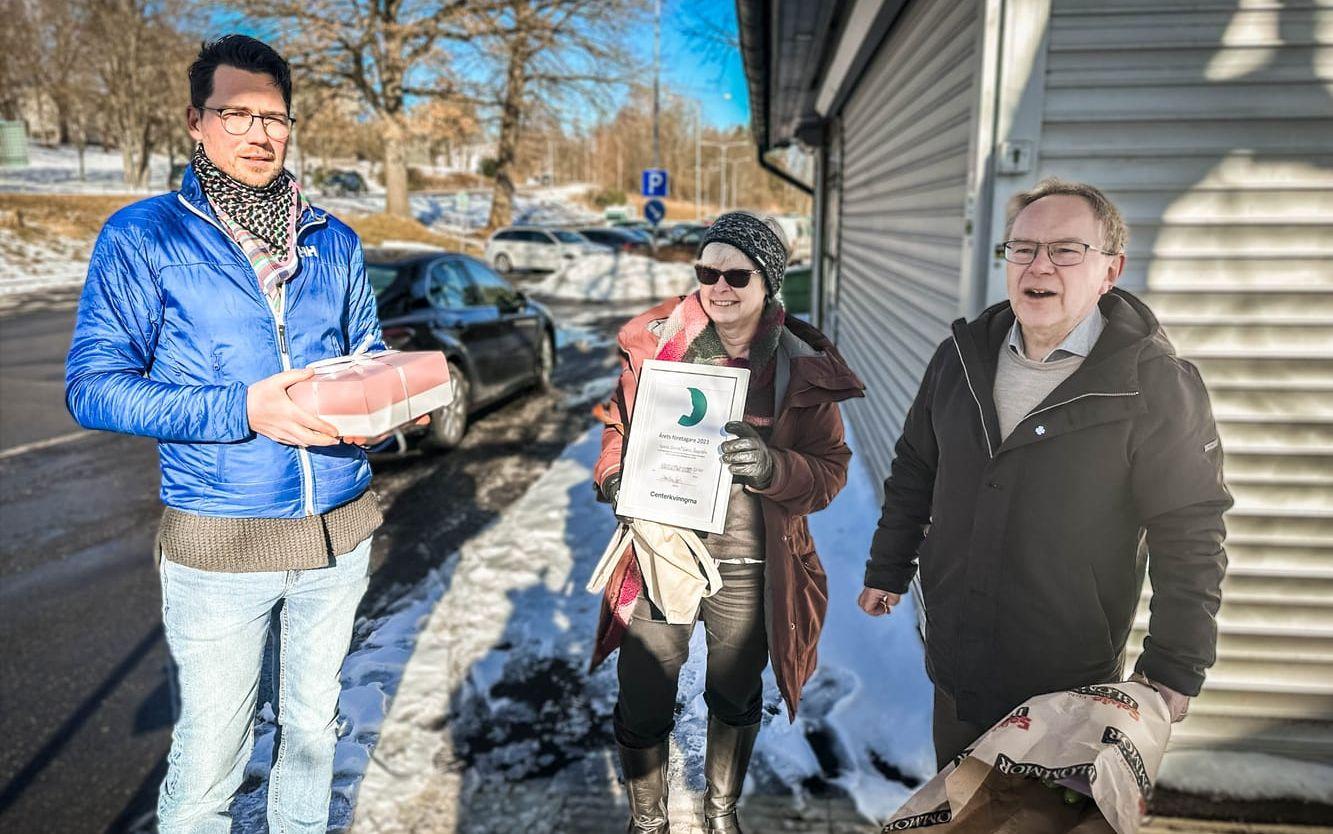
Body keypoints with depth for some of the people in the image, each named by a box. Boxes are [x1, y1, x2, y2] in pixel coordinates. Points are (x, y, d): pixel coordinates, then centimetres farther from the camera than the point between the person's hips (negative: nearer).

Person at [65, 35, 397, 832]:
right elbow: (92, 385, -10)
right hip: (221, 543, -3)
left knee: (313, 725, 20)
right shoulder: (144, 236, -5)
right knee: (211, 758, 7)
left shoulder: (333, 241, 7)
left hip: (340, 527, 4)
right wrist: (242, 410, -22)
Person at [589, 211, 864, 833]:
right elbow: (617, 426, 8)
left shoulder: (804, 367, -6)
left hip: (747, 567, 0)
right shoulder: (656, 340, -4)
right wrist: (614, 479, -12)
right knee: (642, 707, 8)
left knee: (737, 699, 21)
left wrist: (774, 466, -25)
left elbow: (830, 469, -5)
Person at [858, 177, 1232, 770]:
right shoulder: (962, 355, 0)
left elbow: (1190, 536, -12)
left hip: (1073, 678, -4)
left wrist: (1176, 669, -9)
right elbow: (914, 471, 10)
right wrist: (888, 571, 14)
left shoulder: (1156, 383, -16)